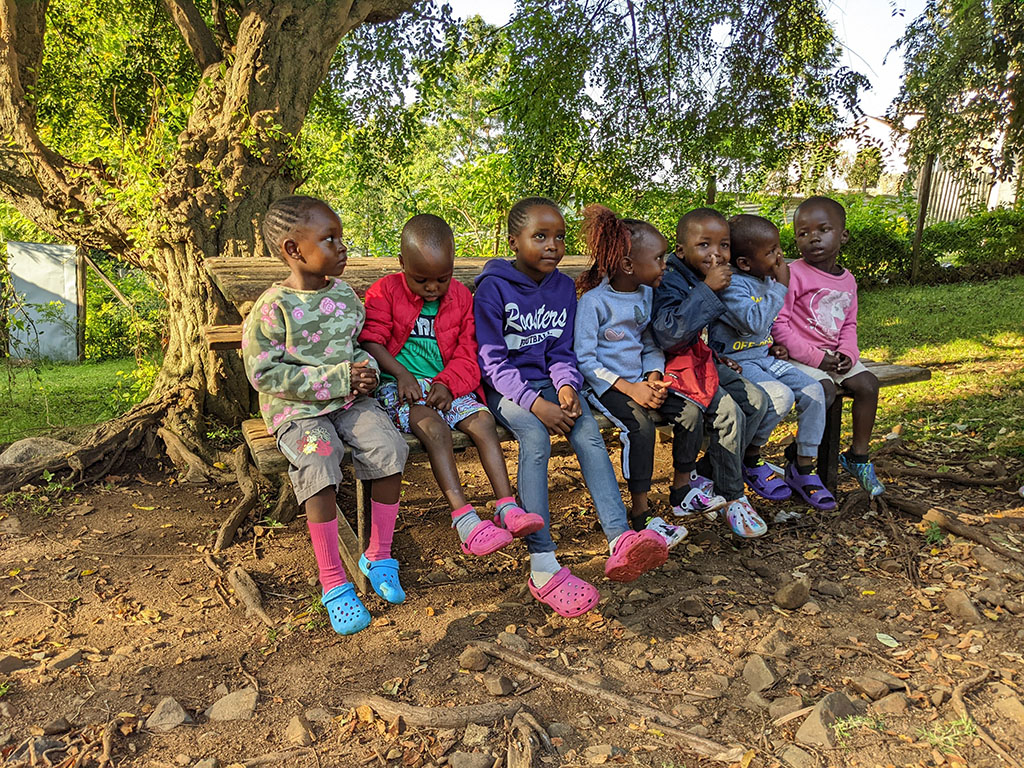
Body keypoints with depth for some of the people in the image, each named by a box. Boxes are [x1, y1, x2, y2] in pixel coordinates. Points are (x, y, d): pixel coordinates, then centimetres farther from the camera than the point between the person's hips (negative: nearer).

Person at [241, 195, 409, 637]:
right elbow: (264, 374, -15)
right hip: (297, 408, -4)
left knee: (389, 448, -20)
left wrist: (366, 370, -6)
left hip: (351, 400, 5)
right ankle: (333, 583, -15)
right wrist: (336, 379, -19)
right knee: (319, 465, -30)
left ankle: (378, 555, -1)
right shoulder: (273, 309, -11)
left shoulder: (345, 295, 7)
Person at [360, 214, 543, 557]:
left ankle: (507, 507, -23)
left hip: (446, 386, 4)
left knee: (483, 419, -21)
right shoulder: (385, 292, 0)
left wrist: (448, 384, -13)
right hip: (399, 386, -4)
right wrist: (401, 374, -21)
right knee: (434, 427, -31)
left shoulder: (461, 297, 8)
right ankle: (463, 517, -35)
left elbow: (468, 352, 5)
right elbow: (371, 340, -7)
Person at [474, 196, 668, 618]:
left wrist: (566, 386, -11)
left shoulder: (563, 287, 10)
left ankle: (620, 540, -35)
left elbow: (562, 351, 12)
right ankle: (542, 567, -33)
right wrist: (535, 403, -22)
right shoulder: (493, 287, -7)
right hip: (506, 388, -4)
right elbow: (492, 361, -11)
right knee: (535, 436, -32)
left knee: (588, 430, -25)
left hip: (549, 383, 5)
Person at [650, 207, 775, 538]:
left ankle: (706, 473, 9)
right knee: (730, 415, -18)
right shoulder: (670, 281, -20)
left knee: (756, 400, 2)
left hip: (702, 362, 10)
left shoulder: (712, 278, 9)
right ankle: (732, 498, 1)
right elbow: (668, 334, -36)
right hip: (676, 368, -9)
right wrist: (706, 290, -32)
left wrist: (718, 356, 10)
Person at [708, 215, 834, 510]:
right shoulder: (731, 285, -19)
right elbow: (755, 322, -34)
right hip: (733, 361, -8)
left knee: (813, 390, -6)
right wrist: (780, 286, -25)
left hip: (762, 356, 8)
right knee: (781, 396, -28)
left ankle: (802, 468, 6)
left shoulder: (766, 278, 8)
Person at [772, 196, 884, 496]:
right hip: (797, 355, -7)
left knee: (867, 383, -7)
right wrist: (815, 357, -18)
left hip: (833, 355, 7)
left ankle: (858, 455, 10)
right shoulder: (793, 274, -13)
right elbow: (778, 323, -17)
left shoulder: (847, 280, 11)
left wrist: (848, 354, -4)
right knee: (824, 388, -28)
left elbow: (849, 324, 18)